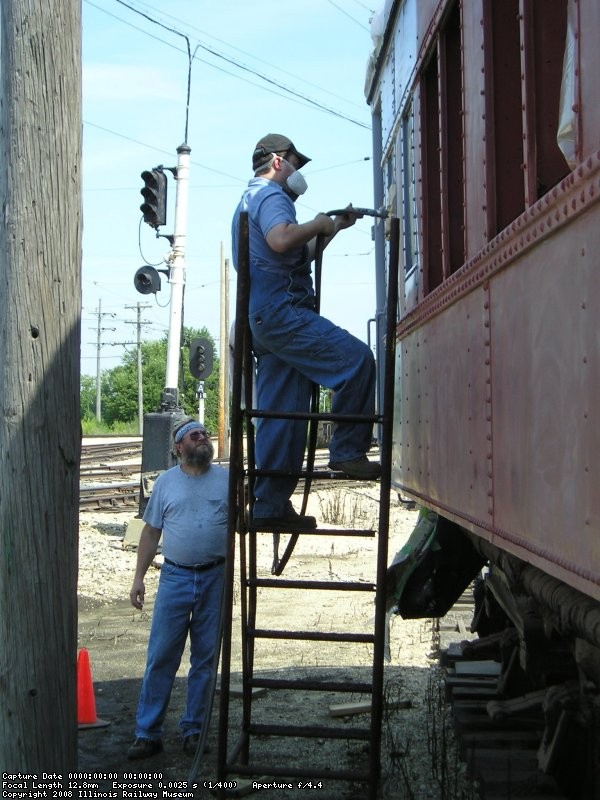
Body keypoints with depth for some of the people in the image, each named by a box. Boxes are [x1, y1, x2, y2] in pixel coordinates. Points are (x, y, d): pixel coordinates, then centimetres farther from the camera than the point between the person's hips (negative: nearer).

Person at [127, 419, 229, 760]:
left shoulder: (228, 479, 3)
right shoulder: (166, 482, 4)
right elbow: (151, 532, 6)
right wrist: (139, 577, 1)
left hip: (215, 578, 0)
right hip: (175, 577, 0)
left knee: (205, 659, 8)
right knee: (161, 657, 0)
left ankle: (194, 729, 19)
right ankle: (148, 733, 7)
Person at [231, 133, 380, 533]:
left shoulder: (252, 199, 31)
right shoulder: (270, 194, -3)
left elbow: (300, 255, 37)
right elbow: (281, 240, -25)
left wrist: (334, 227, 30)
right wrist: (319, 223, -9)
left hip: (263, 317, 11)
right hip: (279, 308, -11)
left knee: (281, 416, 8)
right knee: (355, 358, -17)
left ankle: (270, 505, 8)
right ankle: (348, 451, -14)